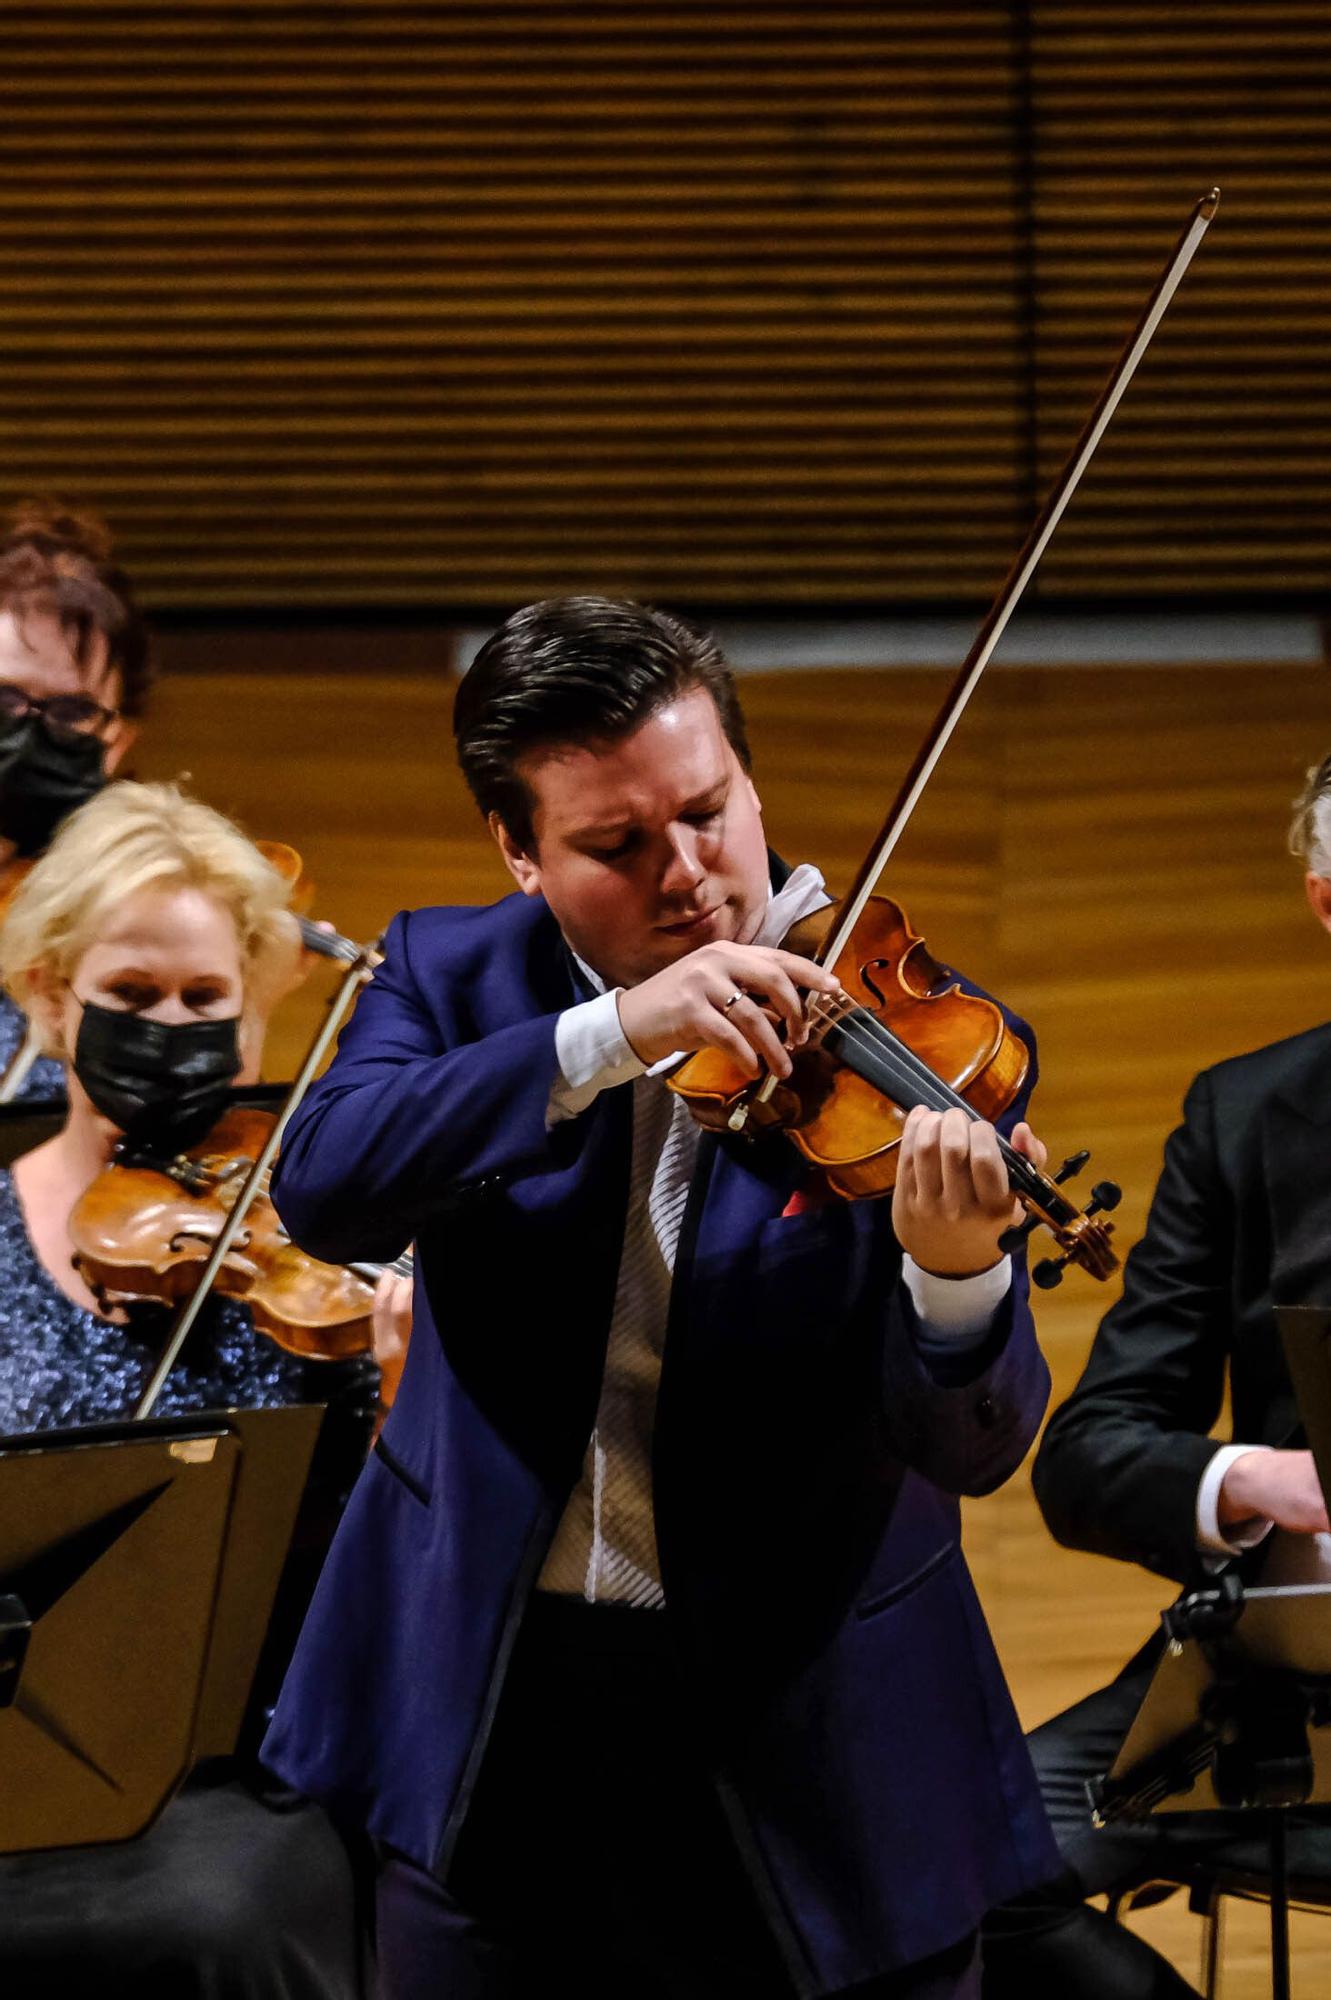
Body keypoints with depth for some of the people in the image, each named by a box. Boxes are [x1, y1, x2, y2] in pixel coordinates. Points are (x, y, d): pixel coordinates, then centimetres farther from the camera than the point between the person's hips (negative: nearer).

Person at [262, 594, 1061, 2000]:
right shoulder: (452, 976, 1)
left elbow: (969, 1450, -15)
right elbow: (324, 1187, -19)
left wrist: (958, 1273, -37)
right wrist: (610, 1034, -28)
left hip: (809, 1746, -2)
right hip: (487, 1721, 2)